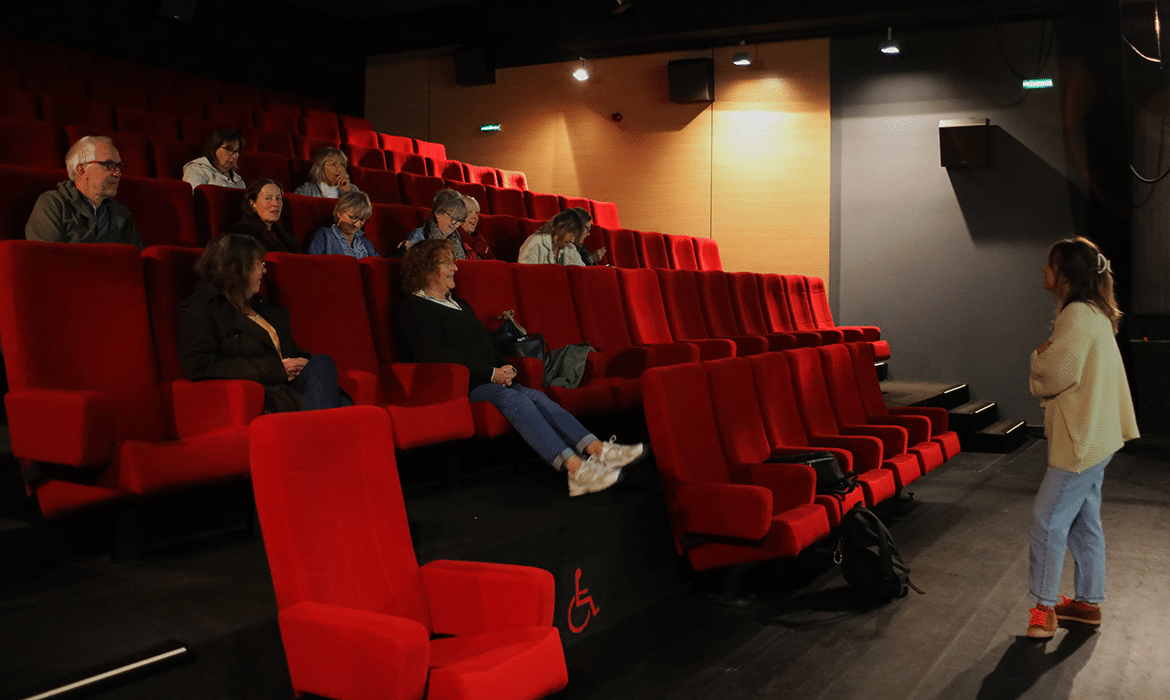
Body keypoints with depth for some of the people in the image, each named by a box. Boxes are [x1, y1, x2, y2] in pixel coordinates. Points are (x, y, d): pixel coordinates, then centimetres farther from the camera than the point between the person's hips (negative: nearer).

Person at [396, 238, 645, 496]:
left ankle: (597, 449, -36)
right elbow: (435, 355, -13)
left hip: (487, 380, 8)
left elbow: (485, 344, 27)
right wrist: (491, 374, -15)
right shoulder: (413, 308, -1)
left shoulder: (459, 304, 28)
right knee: (513, 399, -31)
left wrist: (503, 368, 3)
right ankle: (575, 468, -46)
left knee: (534, 396, -19)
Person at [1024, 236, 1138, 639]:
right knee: (1084, 522, 17)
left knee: (1048, 520, -3)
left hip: (1081, 443, -10)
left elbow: (1053, 378, -20)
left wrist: (1039, 356, -1)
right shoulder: (1095, 313, 12)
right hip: (1094, 437, 10)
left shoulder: (1076, 316, -20)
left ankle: (1045, 606, 7)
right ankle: (1089, 601, 27)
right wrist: (1047, 360, 1)